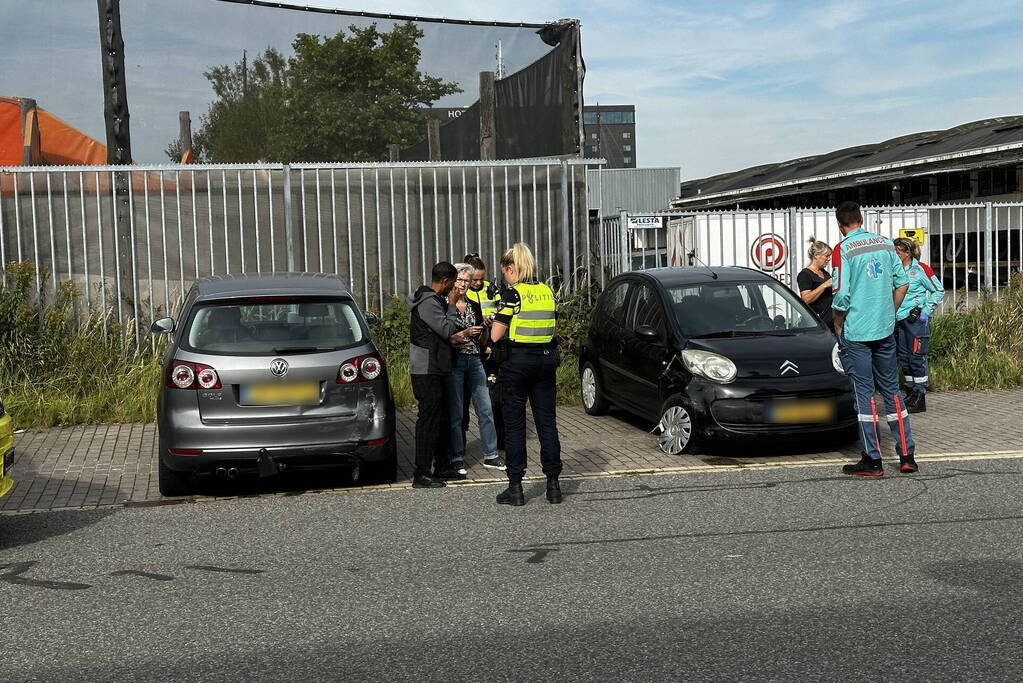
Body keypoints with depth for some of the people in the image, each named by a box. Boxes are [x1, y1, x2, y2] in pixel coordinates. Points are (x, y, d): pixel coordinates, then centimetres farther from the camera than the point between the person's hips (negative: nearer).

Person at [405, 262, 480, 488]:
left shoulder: (435, 300, 17)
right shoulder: (428, 302, -16)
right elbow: (447, 329, -18)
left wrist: (457, 336, 11)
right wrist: (454, 305, -7)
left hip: (436, 370, 11)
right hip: (426, 371, -11)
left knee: (442, 419, 16)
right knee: (429, 420, -9)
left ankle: (441, 467, 25)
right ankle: (421, 475, -6)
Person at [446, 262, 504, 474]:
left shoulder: (474, 306, 15)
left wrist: (485, 328, -2)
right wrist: (466, 333, -17)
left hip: (474, 361, 5)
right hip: (454, 361, -5)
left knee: (485, 409, 1)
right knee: (456, 413, -2)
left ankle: (490, 455, 8)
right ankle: (457, 457, 6)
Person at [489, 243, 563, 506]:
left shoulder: (513, 294, -11)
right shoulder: (548, 292, 7)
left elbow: (496, 335, -12)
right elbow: (550, 326, 13)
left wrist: (495, 322, 8)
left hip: (516, 362, -5)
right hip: (546, 360, 5)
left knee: (514, 424, 3)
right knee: (547, 422, 9)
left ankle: (515, 488, 6)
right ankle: (553, 484, 12)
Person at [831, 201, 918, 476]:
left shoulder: (843, 250, -10)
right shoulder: (885, 243, 7)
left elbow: (842, 295, -16)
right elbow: (903, 283, 9)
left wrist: (838, 326, -1)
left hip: (856, 332, -5)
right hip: (885, 330, 5)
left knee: (864, 393, 0)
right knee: (892, 389, 12)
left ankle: (873, 460, 3)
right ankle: (907, 455, 13)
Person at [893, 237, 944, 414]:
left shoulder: (920, 270, -9)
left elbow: (939, 291, -3)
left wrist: (926, 311, -9)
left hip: (917, 320, -7)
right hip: (899, 320, 7)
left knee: (917, 358, -6)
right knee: (904, 358, 10)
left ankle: (920, 399, -1)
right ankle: (911, 394, 20)